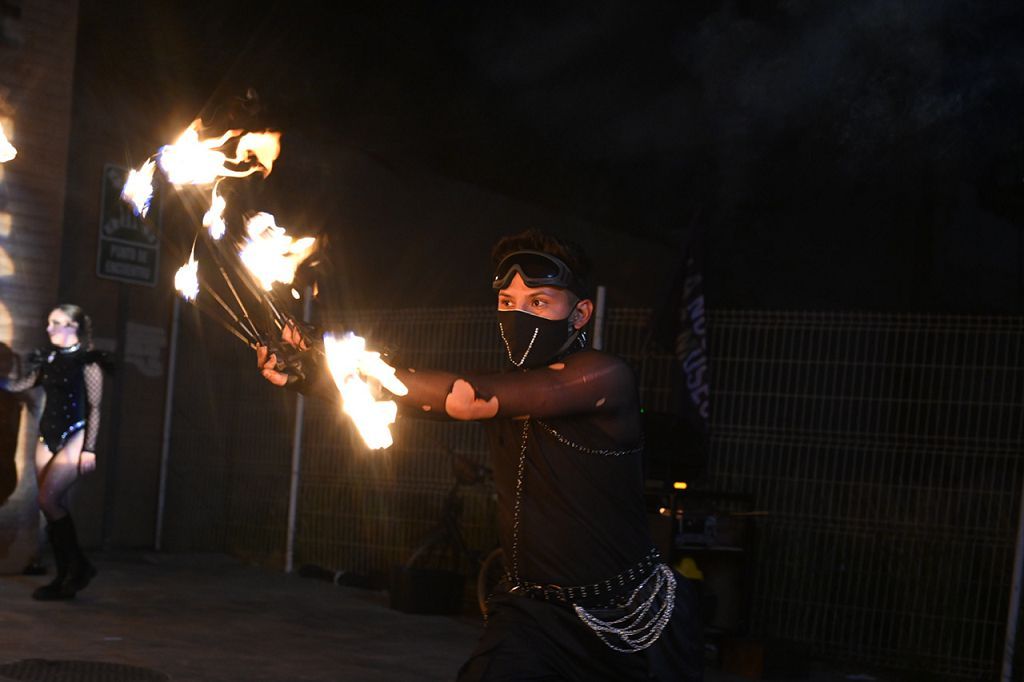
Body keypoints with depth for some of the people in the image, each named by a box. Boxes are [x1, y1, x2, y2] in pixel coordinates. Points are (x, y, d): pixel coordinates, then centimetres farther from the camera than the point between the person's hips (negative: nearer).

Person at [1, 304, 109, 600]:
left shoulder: (88, 361, -8)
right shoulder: (48, 358, 10)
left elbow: (94, 407, -10)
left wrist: (90, 449, -15)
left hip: (74, 438, -7)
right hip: (48, 437, 7)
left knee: (48, 501, -14)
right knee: (55, 507, 4)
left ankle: (79, 565, 0)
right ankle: (64, 577, 10)